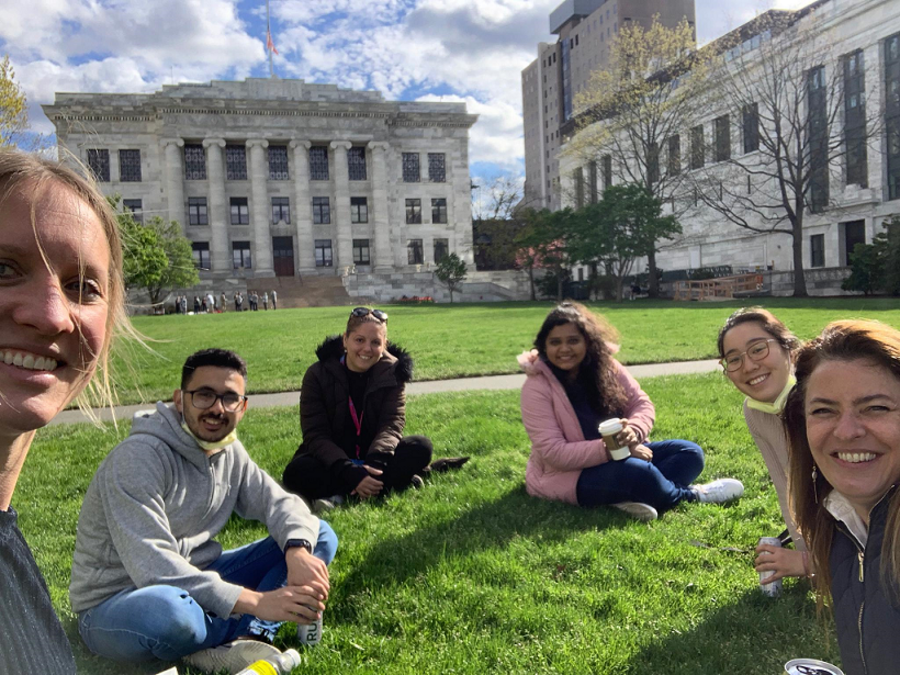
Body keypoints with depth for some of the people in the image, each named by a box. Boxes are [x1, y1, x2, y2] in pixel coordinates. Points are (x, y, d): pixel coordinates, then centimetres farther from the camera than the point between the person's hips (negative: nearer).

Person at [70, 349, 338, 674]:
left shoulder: (229, 450, 0)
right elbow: (153, 568, -31)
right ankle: (254, 633, -10)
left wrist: (298, 550, -26)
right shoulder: (138, 456, -22)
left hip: (194, 583, 7)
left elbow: (280, 502, -2)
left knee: (320, 535, -3)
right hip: (115, 604, -7)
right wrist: (255, 602, -35)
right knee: (168, 609, -44)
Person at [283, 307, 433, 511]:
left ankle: (338, 493, -26)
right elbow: (315, 435, -18)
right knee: (296, 473, -32)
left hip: (373, 457, 2)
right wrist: (349, 471, -35)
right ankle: (392, 479, -28)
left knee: (421, 447, -24)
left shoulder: (392, 372, -8)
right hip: (332, 459, -1)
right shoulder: (318, 375, -13)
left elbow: (392, 424, -16)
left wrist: (376, 461, -38)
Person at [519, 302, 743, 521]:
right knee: (637, 472, -33)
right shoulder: (537, 387, -19)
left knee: (689, 453, -3)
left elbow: (642, 404, 1)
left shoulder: (605, 365, -2)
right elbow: (553, 453, -24)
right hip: (567, 475, -7)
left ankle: (629, 497, -27)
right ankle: (690, 495, -1)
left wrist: (633, 431, -24)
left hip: (618, 454, 8)